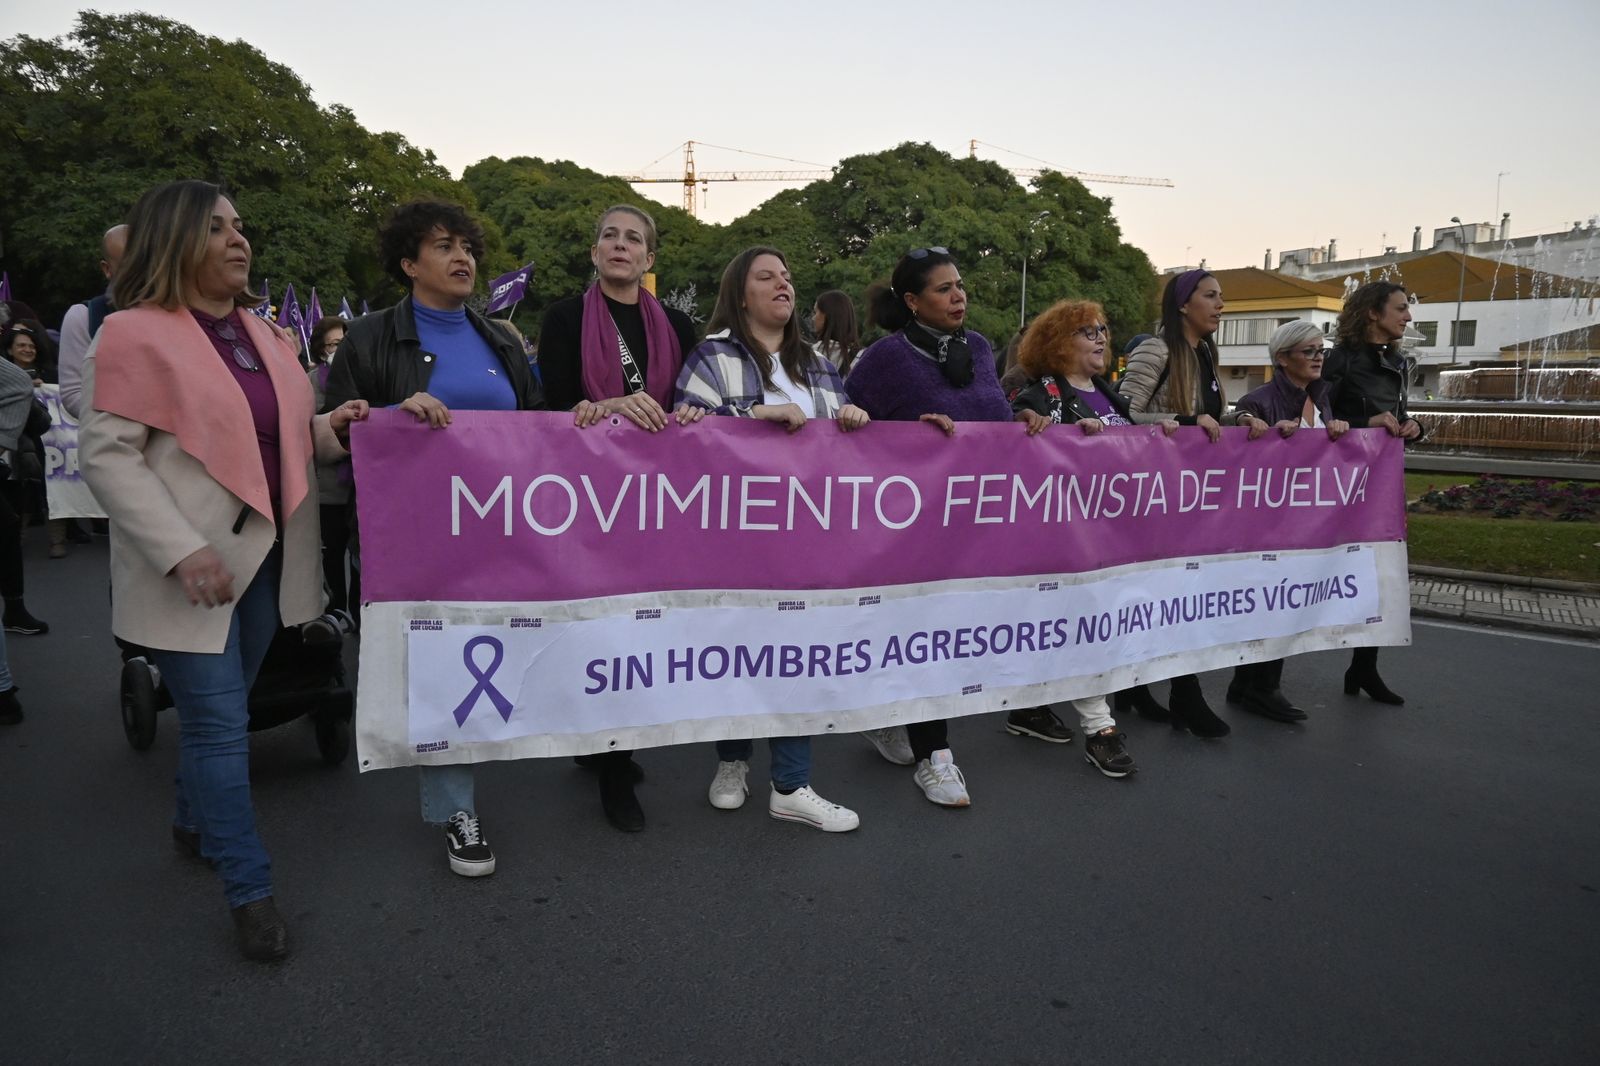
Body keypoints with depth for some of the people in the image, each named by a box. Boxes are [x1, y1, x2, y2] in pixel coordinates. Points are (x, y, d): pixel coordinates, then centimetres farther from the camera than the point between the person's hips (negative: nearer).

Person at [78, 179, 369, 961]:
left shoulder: (259, 334, 12)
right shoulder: (135, 335, -10)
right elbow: (106, 455, -14)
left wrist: (332, 427, 0)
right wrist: (181, 549, -23)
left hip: (264, 557, 7)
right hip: (191, 569, -6)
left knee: (220, 712, 18)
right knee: (220, 725, -3)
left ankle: (197, 824, 41)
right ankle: (249, 890, 9)